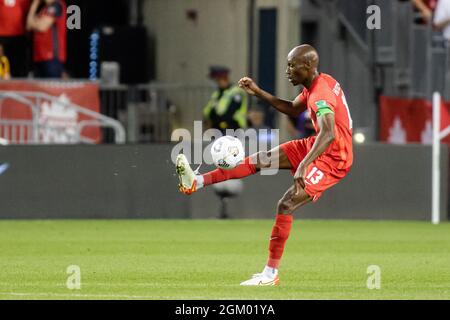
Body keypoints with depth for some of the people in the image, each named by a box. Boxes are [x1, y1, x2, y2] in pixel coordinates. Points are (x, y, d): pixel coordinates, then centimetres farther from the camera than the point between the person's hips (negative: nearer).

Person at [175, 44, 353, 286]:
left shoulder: (321, 96, -27)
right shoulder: (316, 84, 5)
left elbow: (328, 134, -43)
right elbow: (293, 109, 23)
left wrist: (303, 165, -53)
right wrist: (258, 92, 14)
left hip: (332, 161, -10)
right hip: (314, 146, 10)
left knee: (286, 205, -14)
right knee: (260, 160, 4)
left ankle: (271, 274, -7)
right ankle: (196, 182, 4)